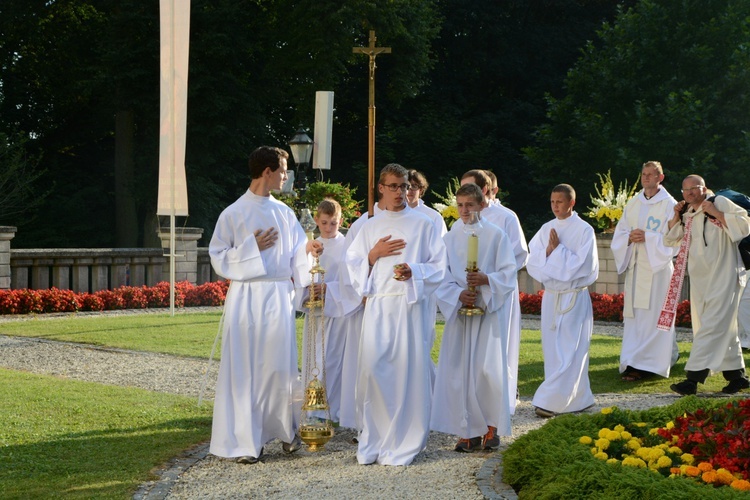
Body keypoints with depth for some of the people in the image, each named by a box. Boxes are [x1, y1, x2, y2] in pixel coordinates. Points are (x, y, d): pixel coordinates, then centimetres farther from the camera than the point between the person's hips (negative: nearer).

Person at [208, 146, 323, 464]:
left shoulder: (284, 213, 11)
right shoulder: (233, 214, -1)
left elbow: (296, 254, 12)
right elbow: (219, 258, -1)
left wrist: (308, 250, -9)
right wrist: (252, 246, -11)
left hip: (279, 297, 3)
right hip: (246, 298, -3)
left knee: (280, 365, 1)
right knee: (244, 368, -3)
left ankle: (284, 429, 18)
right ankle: (246, 441, 2)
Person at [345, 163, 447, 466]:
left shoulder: (423, 225, 7)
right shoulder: (369, 228, 16)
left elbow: (438, 267, 4)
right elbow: (353, 267, 16)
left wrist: (414, 271, -14)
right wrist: (374, 255, -2)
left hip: (410, 304, -2)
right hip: (377, 305, 2)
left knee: (407, 370, -6)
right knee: (373, 368, -7)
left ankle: (403, 443, 2)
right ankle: (374, 440, 3)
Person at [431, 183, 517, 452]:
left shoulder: (496, 235, 1)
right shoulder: (450, 238, 8)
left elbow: (509, 273, -2)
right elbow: (443, 277, 5)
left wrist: (486, 280, -19)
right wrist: (458, 294, -12)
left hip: (488, 311, -3)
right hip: (459, 311, 3)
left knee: (487, 369, -11)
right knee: (460, 370, -1)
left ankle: (492, 426, 7)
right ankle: (470, 431, 7)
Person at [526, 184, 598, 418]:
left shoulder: (584, 230, -7)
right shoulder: (546, 229, 8)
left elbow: (582, 265, -14)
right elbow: (532, 262, 2)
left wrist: (558, 249, -15)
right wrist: (548, 251, -14)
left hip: (574, 297, -6)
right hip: (551, 296, 6)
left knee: (569, 350, -7)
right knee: (553, 350, 7)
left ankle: (551, 401, -9)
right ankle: (578, 398, 17)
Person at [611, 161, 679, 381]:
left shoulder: (669, 204, -2)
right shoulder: (633, 204, 14)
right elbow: (619, 234, 12)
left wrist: (647, 237, -20)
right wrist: (629, 237, -10)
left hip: (657, 266, -6)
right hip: (635, 266, 6)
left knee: (653, 313, -7)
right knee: (634, 314, 4)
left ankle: (642, 365, -9)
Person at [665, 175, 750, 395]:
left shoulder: (720, 203, -6)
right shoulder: (687, 214, 13)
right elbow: (671, 239, 18)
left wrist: (716, 213, -18)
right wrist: (676, 217, 3)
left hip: (723, 276, -8)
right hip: (700, 279, 8)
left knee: (712, 326, -11)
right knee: (723, 327, 13)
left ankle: (693, 377, -17)